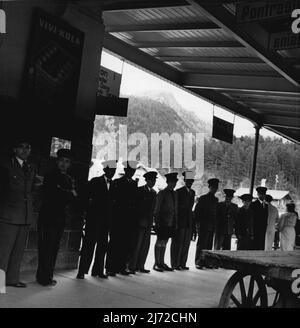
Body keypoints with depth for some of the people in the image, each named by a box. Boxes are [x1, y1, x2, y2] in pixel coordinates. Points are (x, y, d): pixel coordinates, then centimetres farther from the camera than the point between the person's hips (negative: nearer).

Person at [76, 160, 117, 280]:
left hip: (106, 220, 5)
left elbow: (111, 201, 13)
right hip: (94, 218, -5)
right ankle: (82, 271, 0)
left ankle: (98, 270, 16)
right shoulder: (95, 182, -1)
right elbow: (86, 198, -2)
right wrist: (89, 211, -6)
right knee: (89, 244, -5)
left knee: (103, 245, 7)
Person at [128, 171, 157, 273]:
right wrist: (138, 220, -11)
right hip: (140, 222, -6)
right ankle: (132, 266, 5)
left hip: (148, 223, 6)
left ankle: (140, 266, 14)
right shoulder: (139, 190, -5)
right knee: (137, 245, -4)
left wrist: (151, 221, 11)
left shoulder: (153, 192, 14)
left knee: (145, 246, 7)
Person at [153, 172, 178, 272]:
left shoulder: (174, 194, 12)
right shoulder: (162, 193, -7)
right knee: (159, 242, -1)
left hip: (171, 223, 6)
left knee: (164, 243, 12)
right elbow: (156, 209, -8)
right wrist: (157, 222, -12)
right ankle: (157, 263, 6)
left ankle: (162, 263, 18)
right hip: (162, 223, -6)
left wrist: (175, 222, 13)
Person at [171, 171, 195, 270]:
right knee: (178, 243, -2)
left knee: (186, 243, 7)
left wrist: (192, 221, 13)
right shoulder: (179, 192, -6)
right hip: (180, 221, -6)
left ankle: (182, 264, 14)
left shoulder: (192, 192, 14)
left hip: (189, 222, 6)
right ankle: (175, 264, 6)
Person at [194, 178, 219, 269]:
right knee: (201, 244, -4)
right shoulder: (203, 198, -3)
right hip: (203, 226, -6)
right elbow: (197, 211, -4)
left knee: (209, 245, 6)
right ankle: (198, 262, 2)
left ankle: (205, 262, 12)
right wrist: (198, 223, -11)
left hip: (212, 226, 6)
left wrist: (215, 225, 12)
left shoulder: (215, 199, 15)